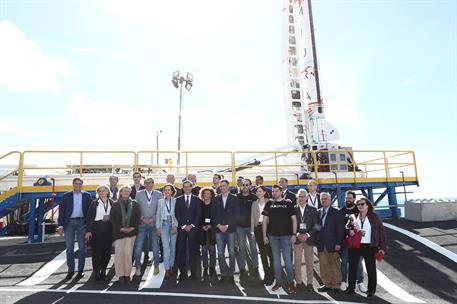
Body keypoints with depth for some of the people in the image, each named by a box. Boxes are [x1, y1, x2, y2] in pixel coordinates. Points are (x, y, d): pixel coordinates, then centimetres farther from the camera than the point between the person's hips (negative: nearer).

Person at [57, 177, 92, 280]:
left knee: (82, 247, 3)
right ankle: (70, 270, 13)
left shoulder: (86, 195, 5)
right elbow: (62, 210, 4)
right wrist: (61, 225, -5)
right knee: (69, 248, 4)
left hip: (81, 222, -1)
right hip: (69, 222, 1)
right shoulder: (66, 196, 7)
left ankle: (80, 270, 12)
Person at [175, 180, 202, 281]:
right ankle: (183, 272, 7)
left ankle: (193, 272, 7)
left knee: (193, 250, 1)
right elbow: (177, 214, 3)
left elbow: (199, 214, 3)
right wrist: (184, 225, -7)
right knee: (181, 250, -1)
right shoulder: (178, 200, 9)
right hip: (182, 228, 1)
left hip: (193, 227, 0)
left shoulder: (197, 199, 8)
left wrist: (192, 225, -7)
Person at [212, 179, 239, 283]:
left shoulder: (234, 198, 3)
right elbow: (213, 214, 7)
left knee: (231, 252, 2)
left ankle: (231, 274, 13)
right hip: (219, 228, 2)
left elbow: (235, 214, -3)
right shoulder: (216, 199, 11)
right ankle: (223, 274, 12)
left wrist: (227, 225, -10)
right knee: (220, 253, 2)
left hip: (230, 229, -2)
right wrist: (219, 225, -6)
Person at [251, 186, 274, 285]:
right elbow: (252, 218, 11)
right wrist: (252, 231, 8)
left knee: (269, 251, -6)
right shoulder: (254, 204, 11)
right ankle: (266, 274, 21)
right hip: (258, 228, 4)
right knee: (262, 252, 9)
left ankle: (271, 275, 7)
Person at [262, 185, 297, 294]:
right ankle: (278, 281, 22)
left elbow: (294, 219, 0)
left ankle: (290, 283, 13)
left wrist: (294, 234, -8)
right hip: (273, 235, 3)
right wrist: (264, 235, 2)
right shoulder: (269, 204, 6)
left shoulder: (288, 203, 0)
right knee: (276, 259, 10)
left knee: (287, 259, 0)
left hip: (286, 235, -2)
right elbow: (265, 221, 8)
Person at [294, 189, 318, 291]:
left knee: (309, 262, 5)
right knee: (297, 261, 1)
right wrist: (297, 234, -10)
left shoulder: (313, 210, 6)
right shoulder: (293, 209, 4)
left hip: (309, 238, 0)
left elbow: (315, 225, 2)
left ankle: (309, 282, 16)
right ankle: (298, 282, 12)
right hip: (297, 239, 0)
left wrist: (307, 235, -9)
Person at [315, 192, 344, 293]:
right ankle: (327, 284, 18)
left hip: (332, 244, -4)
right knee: (323, 265, 7)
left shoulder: (336, 213, -2)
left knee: (335, 265, 5)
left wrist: (338, 243, -11)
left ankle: (336, 285, 16)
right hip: (321, 244, 4)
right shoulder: (317, 212, 10)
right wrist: (316, 241, 3)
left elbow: (340, 229, -5)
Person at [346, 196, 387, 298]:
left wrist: (382, 247, -6)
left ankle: (371, 290, 19)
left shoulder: (374, 217, 0)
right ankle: (351, 288, 20)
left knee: (371, 269, 6)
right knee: (352, 267, 7)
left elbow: (381, 231, 0)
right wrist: (349, 231, -12)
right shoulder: (353, 217, 5)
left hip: (369, 247, -2)